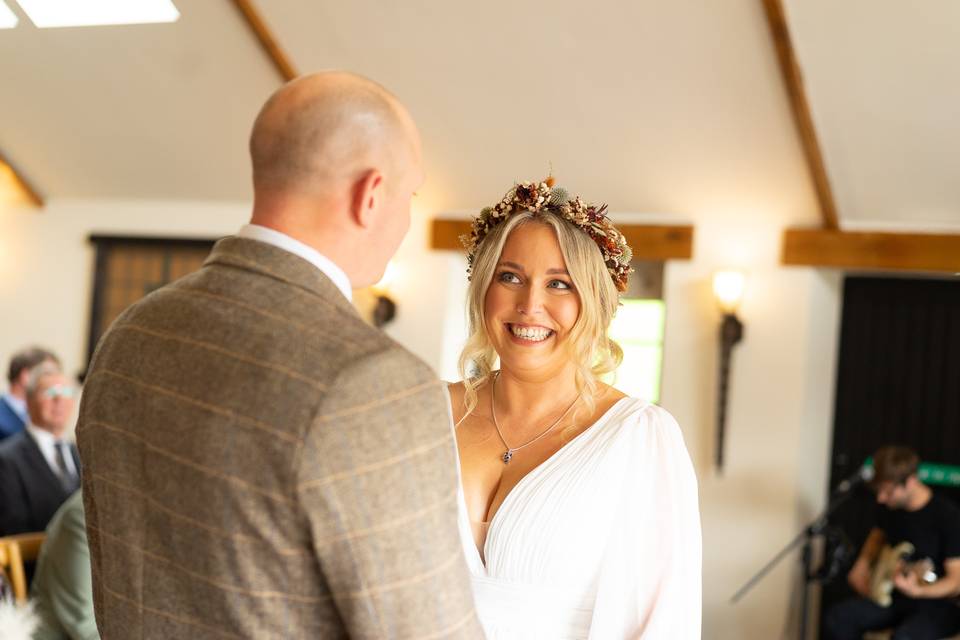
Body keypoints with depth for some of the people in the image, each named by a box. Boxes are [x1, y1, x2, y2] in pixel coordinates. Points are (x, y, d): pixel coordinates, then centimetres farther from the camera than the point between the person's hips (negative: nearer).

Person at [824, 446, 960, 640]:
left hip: (937, 602, -6)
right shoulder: (889, 506, -1)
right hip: (896, 596, 6)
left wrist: (919, 591, -34)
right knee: (838, 618, -14)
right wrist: (863, 564, 5)